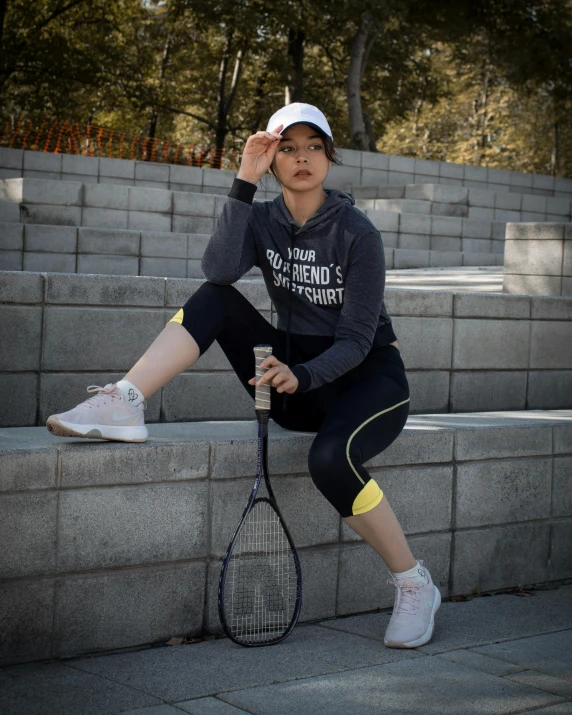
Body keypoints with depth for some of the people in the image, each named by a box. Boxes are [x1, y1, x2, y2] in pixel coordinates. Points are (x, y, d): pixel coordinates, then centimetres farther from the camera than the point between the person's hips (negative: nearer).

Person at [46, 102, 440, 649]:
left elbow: (356, 339, -16)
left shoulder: (356, 232, -11)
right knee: (215, 298, -15)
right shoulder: (262, 220, 1)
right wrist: (243, 183, -24)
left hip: (365, 378, -4)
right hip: (297, 381, 4)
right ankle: (124, 405, -27)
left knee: (329, 458, -36)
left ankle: (415, 586, -15)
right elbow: (219, 269, -22)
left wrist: (303, 376, -33)